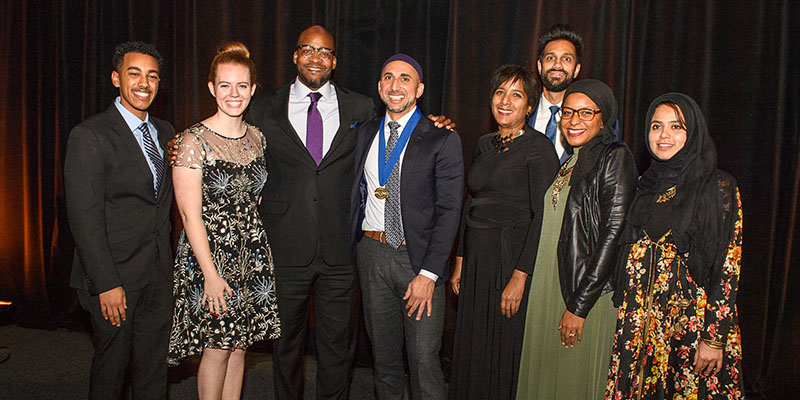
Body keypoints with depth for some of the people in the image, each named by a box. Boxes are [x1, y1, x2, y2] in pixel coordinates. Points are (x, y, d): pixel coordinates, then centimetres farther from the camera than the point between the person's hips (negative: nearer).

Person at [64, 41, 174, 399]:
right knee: (110, 370, 9)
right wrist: (107, 285, -17)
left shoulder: (164, 132, 10)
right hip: (116, 276, -6)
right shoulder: (89, 136, -11)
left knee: (154, 370, 14)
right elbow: (84, 218, -15)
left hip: (159, 275, 6)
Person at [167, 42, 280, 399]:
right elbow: (190, 213, -13)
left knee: (239, 346, 12)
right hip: (209, 253, -5)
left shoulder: (257, 138, 6)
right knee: (217, 348, 2)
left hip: (251, 254, 5)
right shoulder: (194, 140, -11)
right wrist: (211, 274, -15)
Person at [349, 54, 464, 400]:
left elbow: (449, 211, -10)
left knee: (424, 358, -1)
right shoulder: (366, 134, 10)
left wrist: (428, 273, -16)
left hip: (418, 258, -4)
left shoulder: (442, 140, -6)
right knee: (382, 350, 17)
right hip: (371, 252, 5)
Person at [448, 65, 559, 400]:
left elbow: (543, 216, -15)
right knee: (472, 346, 14)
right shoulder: (484, 145, 12)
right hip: (476, 258, 6)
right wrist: (460, 261, 10)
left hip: (512, 258, -6)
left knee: (504, 351, 5)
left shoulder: (539, 148, -9)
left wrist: (520, 276, -20)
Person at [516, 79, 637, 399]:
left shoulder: (615, 157, -11)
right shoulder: (568, 160, 12)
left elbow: (613, 234, -17)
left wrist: (579, 306, -18)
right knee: (545, 372, 15)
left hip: (588, 293, -7)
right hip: (549, 287, 7)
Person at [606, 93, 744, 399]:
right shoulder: (645, 185, 8)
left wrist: (715, 337, -14)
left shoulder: (718, 187, -7)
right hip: (639, 320, 5)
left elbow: (729, 267, -10)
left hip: (690, 319, -4)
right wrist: (624, 315, 8)